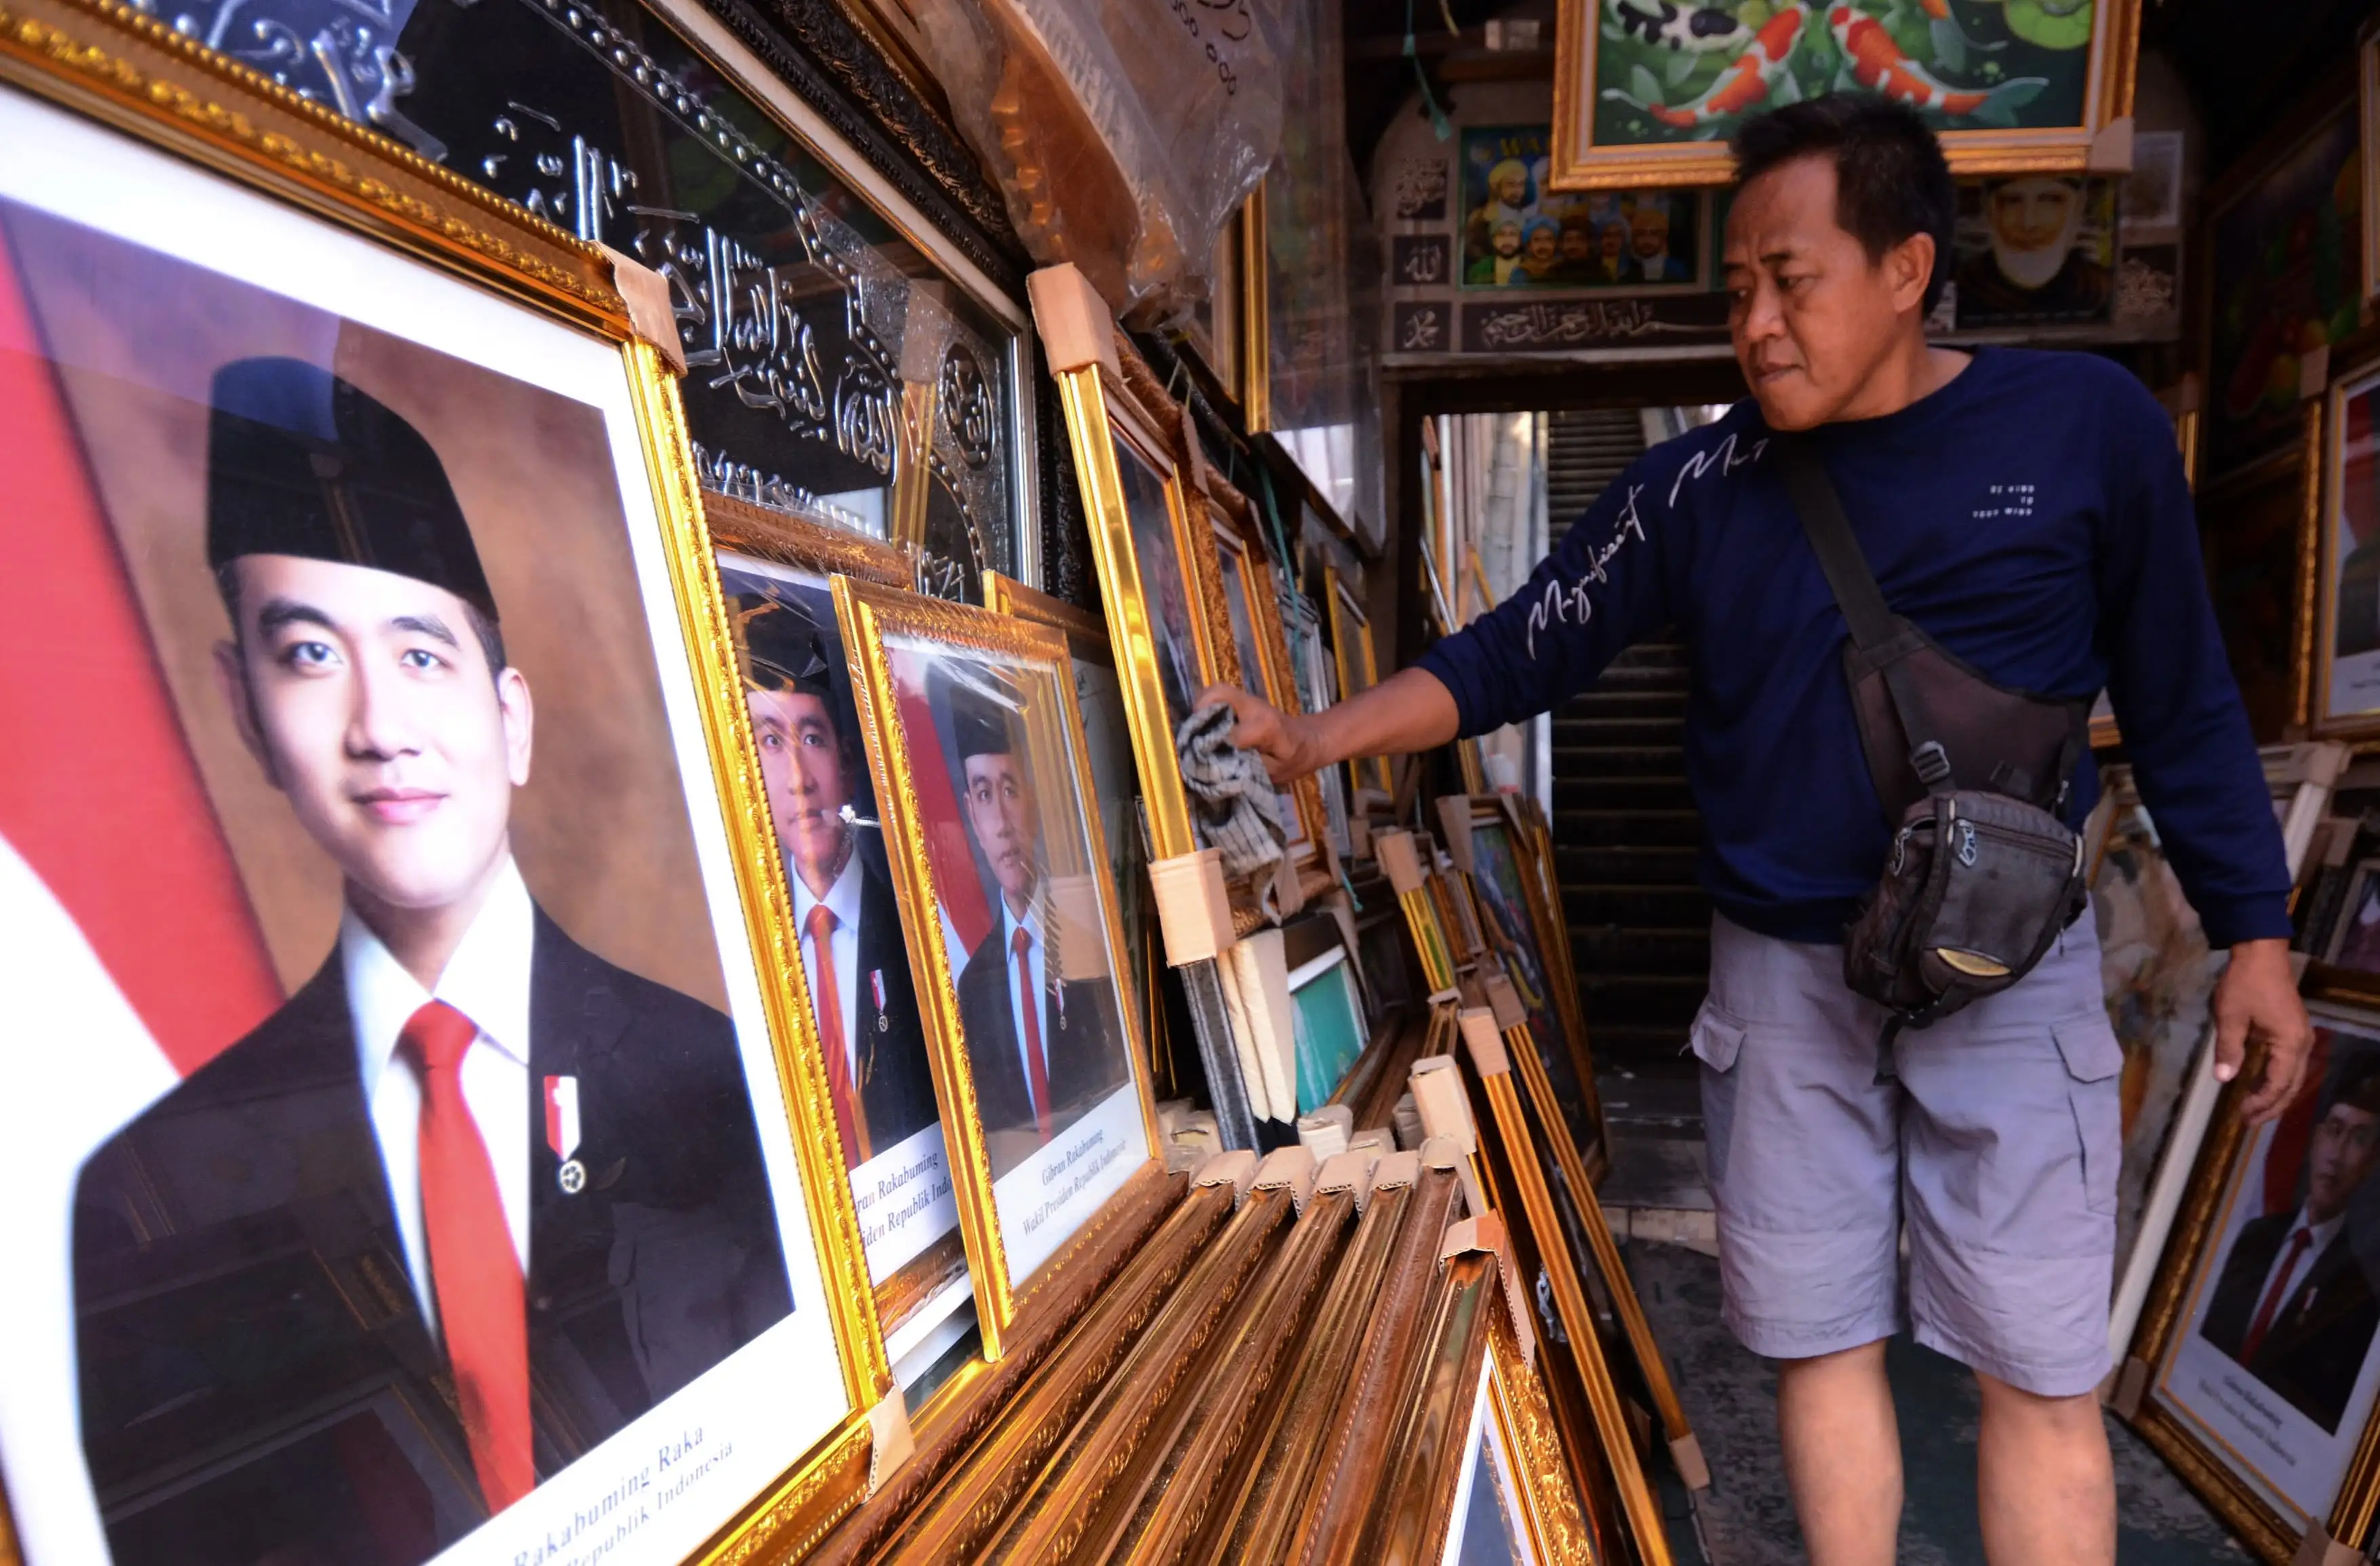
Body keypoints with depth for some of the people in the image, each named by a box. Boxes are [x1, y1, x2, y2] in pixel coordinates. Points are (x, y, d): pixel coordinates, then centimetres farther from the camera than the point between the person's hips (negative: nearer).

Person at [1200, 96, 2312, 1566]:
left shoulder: (2088, 425, -4)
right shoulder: (1702, 485, -1)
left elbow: (2185, 700, 3)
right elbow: (1513, 655, -2)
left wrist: (2256, 932, 3)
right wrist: (1316, 738, -13)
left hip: (2010, 977, -1)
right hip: (1781, 979, 2)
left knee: (2042, 1373, 5)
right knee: (1823, 1343, 12)